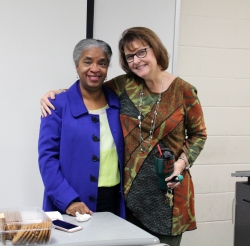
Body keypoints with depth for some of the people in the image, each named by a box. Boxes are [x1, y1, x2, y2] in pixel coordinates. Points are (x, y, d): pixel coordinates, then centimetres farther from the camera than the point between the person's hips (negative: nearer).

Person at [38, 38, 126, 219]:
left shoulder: (117, 102, 6)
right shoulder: (59, 105, -6)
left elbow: (123, 153, 12)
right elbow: (48, 157, -9)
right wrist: (68, 200, -19)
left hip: (113, 201, 4)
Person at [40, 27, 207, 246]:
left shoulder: (184, 91, -4)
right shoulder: (124, 85, 2)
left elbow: (198, 134, 6)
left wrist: (182, 162, -10)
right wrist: (56, 94, -1)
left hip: (168, 190, -2)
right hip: (132, 189, 2)